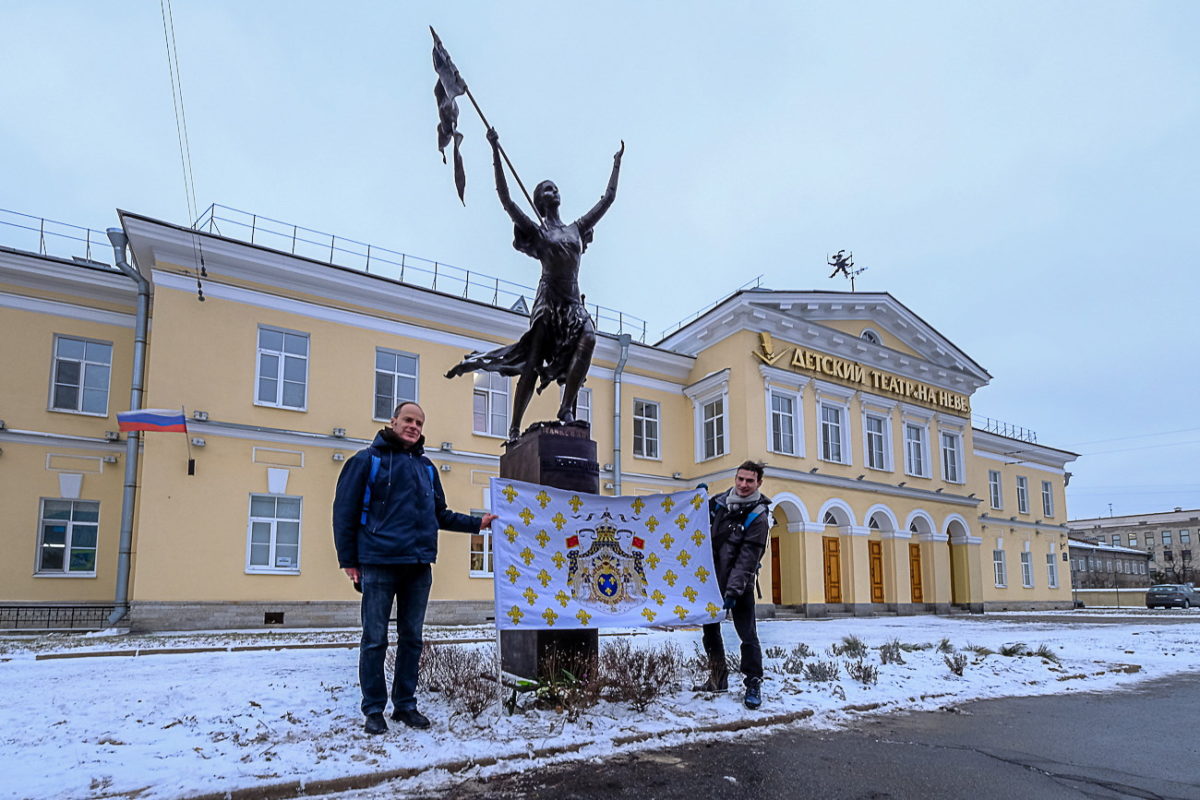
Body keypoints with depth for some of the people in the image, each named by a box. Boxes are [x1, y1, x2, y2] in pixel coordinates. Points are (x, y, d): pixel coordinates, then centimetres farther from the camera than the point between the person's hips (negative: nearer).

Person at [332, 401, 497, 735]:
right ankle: (373, 710, 14)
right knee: (375, 639, 2)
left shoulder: (427, 468, 16)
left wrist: (476, 523, 11)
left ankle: (405, 704, 23)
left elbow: (440, 515, 21)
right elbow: (344, 512, -3)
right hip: (378, 565, -5)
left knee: (411, 638, 11)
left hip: (419, 567, 5)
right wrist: (348, 560, -6)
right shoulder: (367, 460, 0)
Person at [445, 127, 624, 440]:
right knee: (533, 363, -6)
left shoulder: (576, 228, 21)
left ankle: (567, 407, -30)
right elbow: (505, 198, 0)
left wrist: (617, 164, 30)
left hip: (574, 301, 4)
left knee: (588, 338, -28)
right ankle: (514, 427, -2)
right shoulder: (537, 231, 9)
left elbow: (608, 198, 27)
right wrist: (495, 152, -4)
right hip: (548, 299, -3)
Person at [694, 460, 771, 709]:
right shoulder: (719, 502, 4)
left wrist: (733, 590, -25)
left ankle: (753, 684, 7)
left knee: (747, 634, -6)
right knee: (709, 628, 14)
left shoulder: (758, 516, -12)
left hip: (739, 584, -6)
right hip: (712, 578, 6)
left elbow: (747, 558, -18)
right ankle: (718, 677, 29)